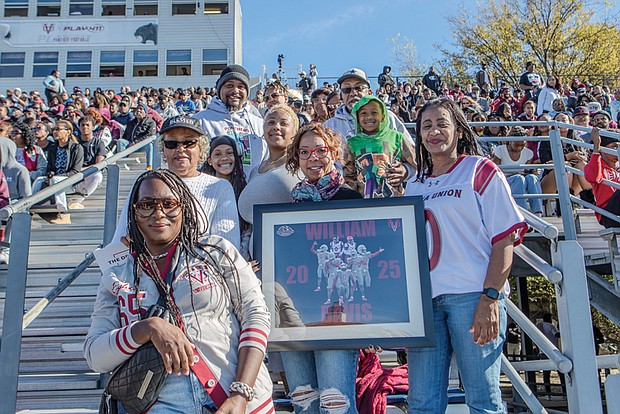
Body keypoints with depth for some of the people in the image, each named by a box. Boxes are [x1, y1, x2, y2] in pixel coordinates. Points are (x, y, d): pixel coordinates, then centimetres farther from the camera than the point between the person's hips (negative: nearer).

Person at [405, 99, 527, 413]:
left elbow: (505, 239, -4)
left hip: (471, 294, -4)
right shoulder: (414, 185, 19)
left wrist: (490, 297, -14)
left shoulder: (480, 171, 4)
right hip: (424, 298, 5)